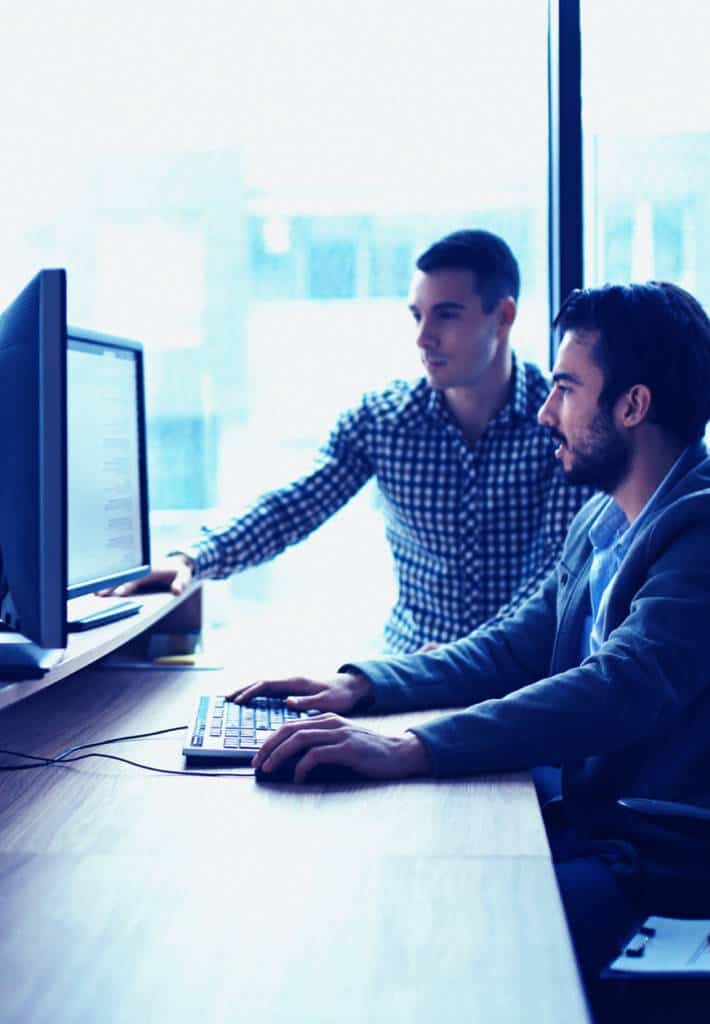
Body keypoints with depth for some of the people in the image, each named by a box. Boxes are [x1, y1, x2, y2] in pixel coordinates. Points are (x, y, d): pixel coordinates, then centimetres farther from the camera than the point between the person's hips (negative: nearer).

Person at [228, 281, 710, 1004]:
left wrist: (411, 750, -39)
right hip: (585, 819, 9)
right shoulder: (601, 519, 14)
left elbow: (620, 691, -31)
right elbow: (517, 646, 17)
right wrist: (361, 685, 2)